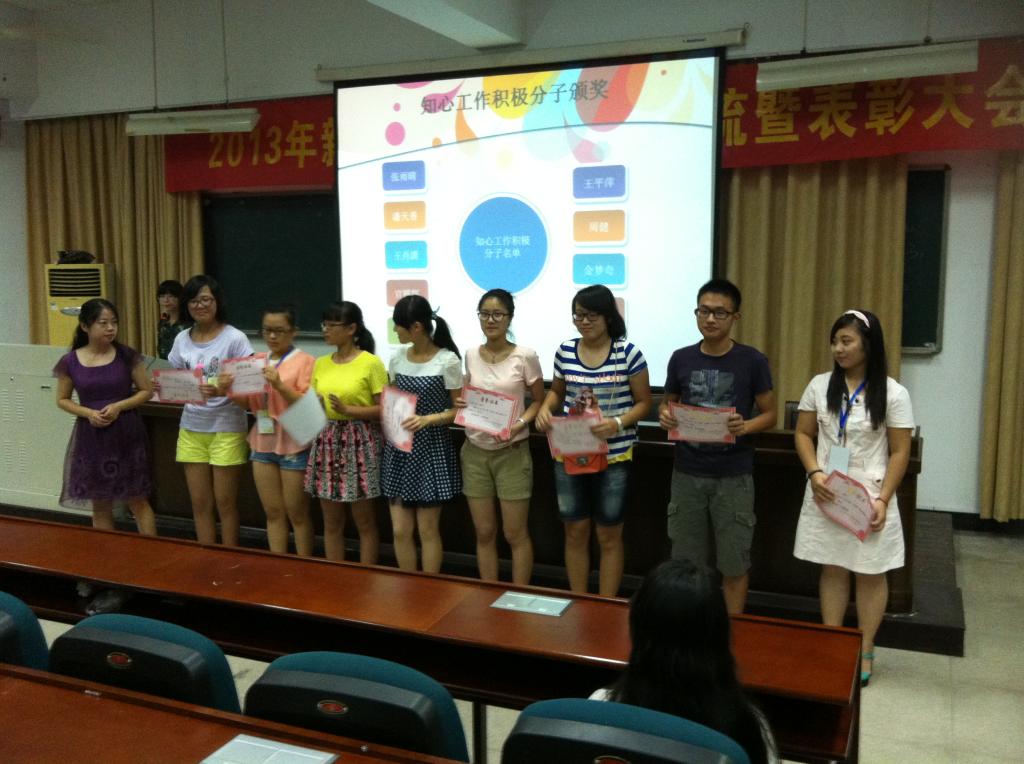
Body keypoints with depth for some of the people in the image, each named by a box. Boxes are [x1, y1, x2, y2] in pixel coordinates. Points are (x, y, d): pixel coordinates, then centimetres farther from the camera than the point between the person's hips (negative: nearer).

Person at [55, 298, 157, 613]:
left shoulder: (127, 355, -6)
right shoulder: (71, 361, -3)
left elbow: (146, 391, 0)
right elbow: (62, 400, 6)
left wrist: (119, 406, -16)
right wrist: (88, 412, -12)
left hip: (126, 435, -2)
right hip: (91, 438, 2)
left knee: (137, 500, 3)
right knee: (100, 504, 11)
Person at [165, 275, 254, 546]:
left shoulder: (234, 338, -9)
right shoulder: (182, 340, 6)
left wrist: (221, 390, -29)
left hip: (226, 429, -5)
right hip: (191, 429, 5)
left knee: (225, 503, 4)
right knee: (200, 504, 11)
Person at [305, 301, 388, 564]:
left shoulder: (371, 363, -8)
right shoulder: (321, 364, 10)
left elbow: (384, 409, -10)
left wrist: (349, 409, -18)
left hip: (359, 443, -5)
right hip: (327, 441, 6)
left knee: (365, 522, 5)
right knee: (331, 523, 12)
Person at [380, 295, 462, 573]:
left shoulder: (447, 361, -11)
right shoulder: (397, 358, 5)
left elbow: (460, 409, -8)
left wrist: (427, 419, -21)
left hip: (431, 450, -5)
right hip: (398, 449, 5)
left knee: (428, 530, 4)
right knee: (400, 531, 6)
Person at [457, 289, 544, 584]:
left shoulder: (524, 357, -9)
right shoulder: (471, 355, 3)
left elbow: (539, 401, -1)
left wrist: (519, 425, -17)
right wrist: (461, 403, -5)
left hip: (512, 452, -4)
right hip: (475, 452, 4)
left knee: (515, 535, 4)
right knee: (484, 533, 11)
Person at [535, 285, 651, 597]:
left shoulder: (628, 353, -10)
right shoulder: (564, 351, 1)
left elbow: (644, 402, -4)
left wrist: (618, 423, -22)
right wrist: (545, 408, -6)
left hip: (613, 457, -3)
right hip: (569, 455, 3)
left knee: (609, 536, 8)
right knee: (575, 532, 13)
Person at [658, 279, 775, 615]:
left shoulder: (752, 361, -6)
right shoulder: (681, 359, 2)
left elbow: (770, 414, 0)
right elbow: (667, 403, 13)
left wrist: (744, 427, -21)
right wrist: (665, 416, -11)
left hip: (733, 476, -2)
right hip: (687, 473, 3)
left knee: (734, 562, 5)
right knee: (686, 560, 11)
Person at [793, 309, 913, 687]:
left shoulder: (893, 393, -7)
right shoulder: (820, 385, 2)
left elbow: (900, 452, -5)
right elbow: (803, 434, 6)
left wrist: (883, 500, -13)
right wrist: (815, 473, -10)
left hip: (870, 497, -2)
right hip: (825, 495, 3)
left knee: (870, 573, 7)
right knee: (832, 568, 10)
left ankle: (865, 651, 21)